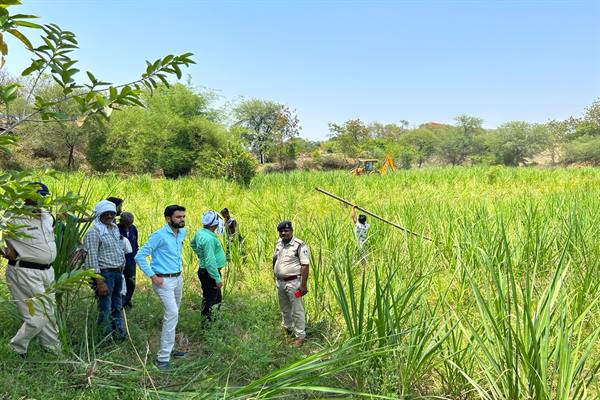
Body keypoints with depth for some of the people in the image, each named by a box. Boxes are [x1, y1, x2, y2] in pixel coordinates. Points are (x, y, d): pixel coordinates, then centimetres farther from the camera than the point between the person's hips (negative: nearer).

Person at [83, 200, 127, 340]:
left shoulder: (115, 229, 12)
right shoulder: (94, 232, -12)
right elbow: (92, 258, -16)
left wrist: (121, 269, 15)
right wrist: (99, 281, -20)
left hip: (118, 273, 8)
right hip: (105, 273, -8)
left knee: (117, 306, 18)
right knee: (105, 309, -1)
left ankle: (119, 332, 29)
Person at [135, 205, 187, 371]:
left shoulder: (182, 233, 6)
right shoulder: (159, 236, -18)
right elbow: (140, 256, -17)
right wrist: (153, 276, -18)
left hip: (178, 278, 8)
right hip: (163, 281, -8)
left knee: (172, 314, 16)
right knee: (172, 314, -17)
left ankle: (168, 349, 32)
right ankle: (163, 358, -11)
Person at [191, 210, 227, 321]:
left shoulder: (200, 232, 2)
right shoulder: (209, 239, -28)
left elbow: (193, 244, 24)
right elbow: (210, 261, -29)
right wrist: (217, 279, -24)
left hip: (203, 270, 10)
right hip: (209, 273, -10)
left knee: (217, 298, 22)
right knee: (210, 300, 2)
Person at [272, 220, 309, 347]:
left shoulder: (299, 245, -16)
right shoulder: (279, 243, 7)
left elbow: (305, 266, -18)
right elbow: (275, 259, 19)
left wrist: (303, 285, -20)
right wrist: (275, 277, 19)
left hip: (293, 282, -7)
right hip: (280, 282, 7)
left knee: (297, 310, 0)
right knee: (284, 308, 22)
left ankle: (300, 335, 12)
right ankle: (287, 327, 41)